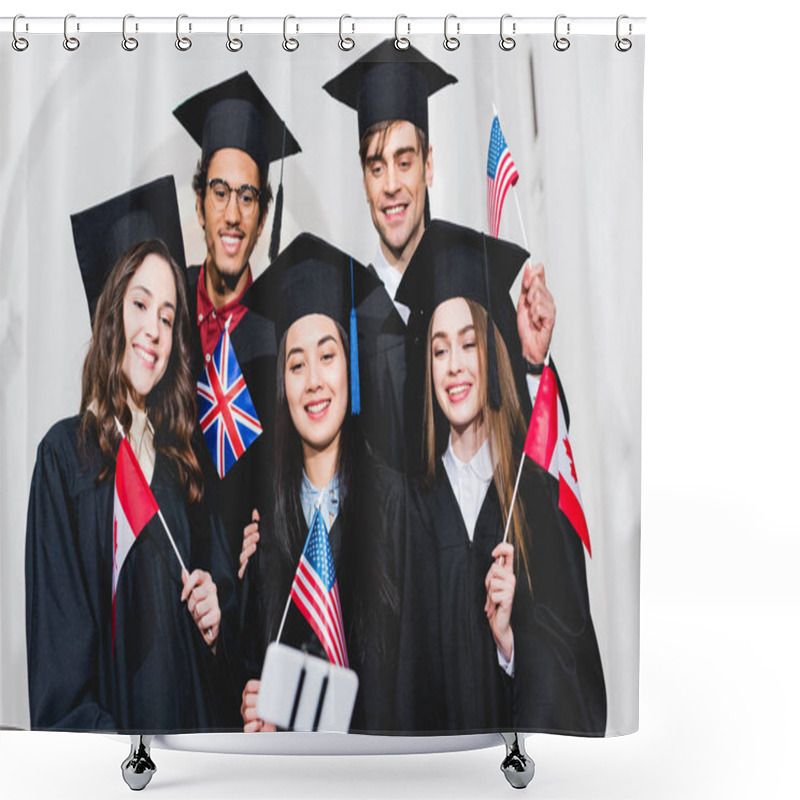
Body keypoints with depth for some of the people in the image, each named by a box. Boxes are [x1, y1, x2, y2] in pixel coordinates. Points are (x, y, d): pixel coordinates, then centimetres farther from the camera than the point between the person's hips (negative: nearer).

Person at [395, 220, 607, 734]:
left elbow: (571, 659, -3)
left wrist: (509, 635, -17)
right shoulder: (419, 504, 0)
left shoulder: (538, 494, -5)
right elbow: (406, 671, 7)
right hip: (437, 730, 1)